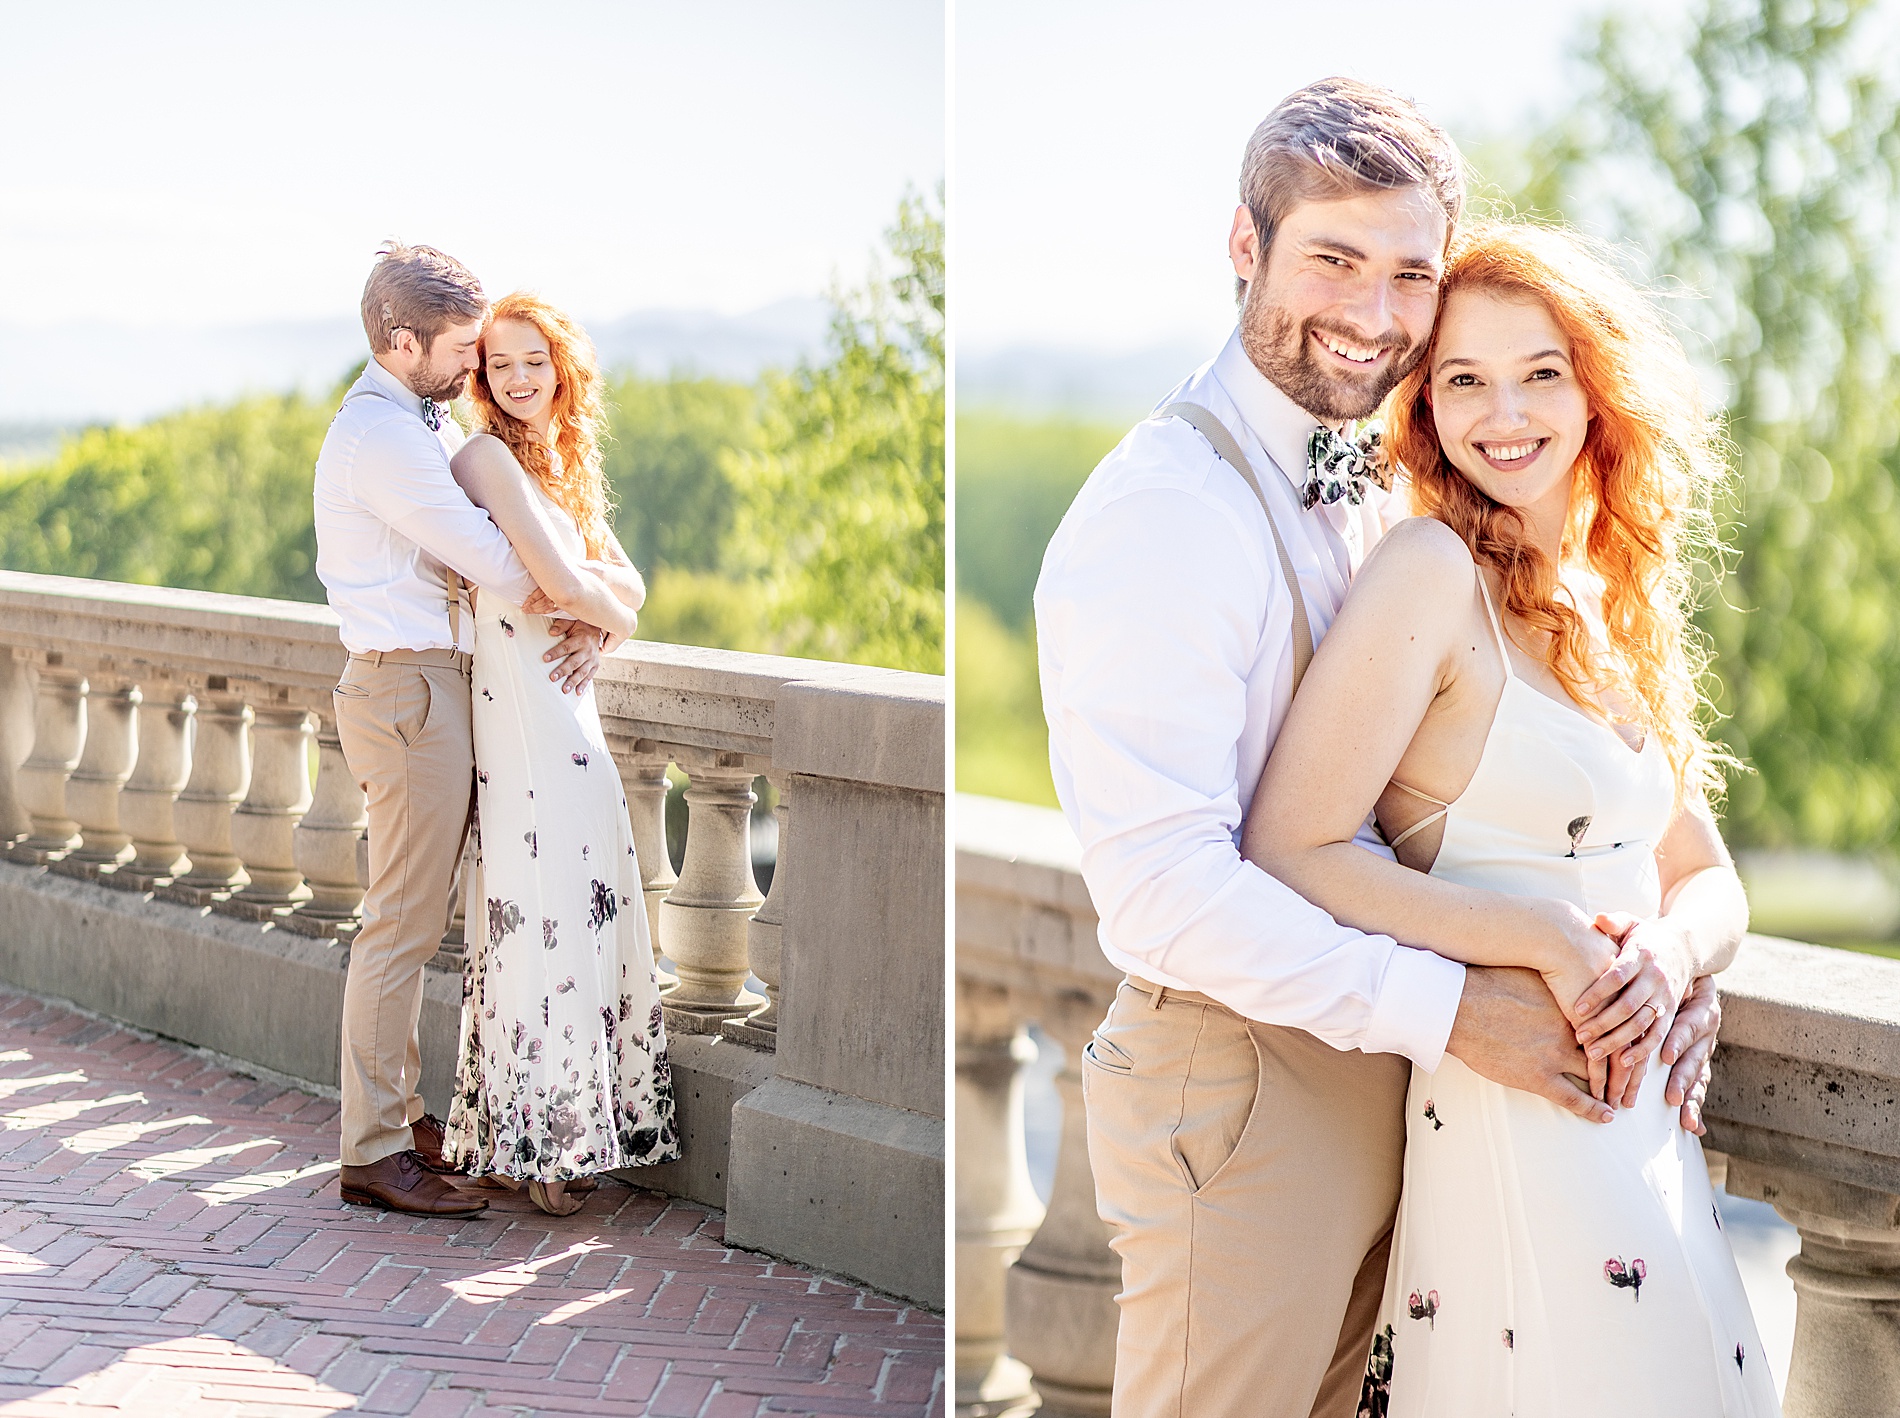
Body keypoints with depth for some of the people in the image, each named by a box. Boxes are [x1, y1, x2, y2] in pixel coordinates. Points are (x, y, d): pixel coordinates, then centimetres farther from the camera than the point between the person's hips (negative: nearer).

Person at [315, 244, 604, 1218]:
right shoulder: (381, 435, -15)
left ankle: (398, 1113, 23)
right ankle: (373, 1152, -3)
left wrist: (586, 624, -1)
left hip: (429, 687, 10)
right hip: (409, 688, -10)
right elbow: (492, 561, -18)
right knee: (402, 924, -7)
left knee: (413, 917, 15)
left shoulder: (430, 425, 17)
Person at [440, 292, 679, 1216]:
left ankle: (576, 1125, 14)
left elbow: (628, 584, 12)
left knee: (583, 909, 7)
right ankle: (531, 1145, -2)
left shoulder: (563, 463, 19)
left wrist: (581, 591, -9)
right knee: (538, 912, -7)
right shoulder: (487, 457, -9)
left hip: (571, 706, 8)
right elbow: (559, 582, -17)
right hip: (520, 702, -8)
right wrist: (610, 614, 3)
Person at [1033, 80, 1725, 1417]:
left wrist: (1638, 960, -5)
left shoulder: (1371, 501, 10)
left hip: (1375, 1073, 8)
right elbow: (1162, 886, -26)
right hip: (1239, 1089, -8)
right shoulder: (1167, 506, -19)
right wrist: (1451, 1006, -23)